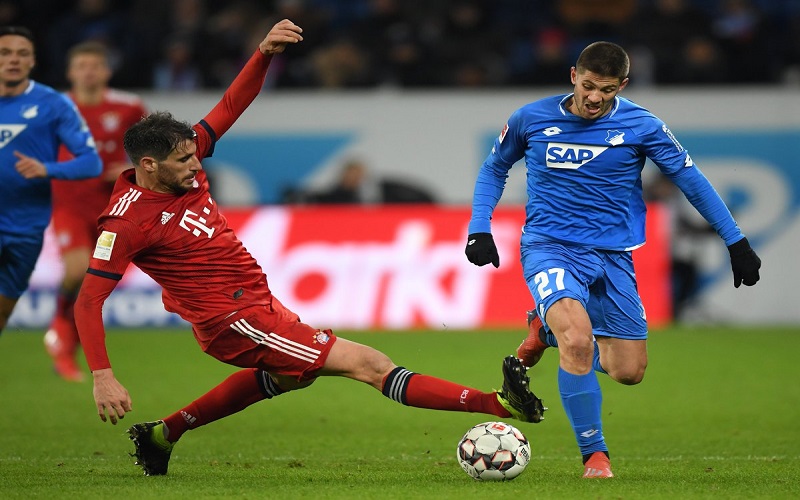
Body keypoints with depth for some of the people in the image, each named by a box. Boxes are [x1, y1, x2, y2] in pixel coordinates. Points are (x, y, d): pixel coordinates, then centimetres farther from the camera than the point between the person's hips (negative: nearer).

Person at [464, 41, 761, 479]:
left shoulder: (640, 126, -5)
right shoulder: (532, 119, -3)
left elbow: (690, 178, 3)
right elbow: (495, 168, 14)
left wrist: (737, 243, 2)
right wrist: (480, 229, 2)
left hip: (612, 254, 3)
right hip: (549, 248, -2)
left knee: (629, 372, 3)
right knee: (578, 340, -30)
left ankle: (550, 330, 32)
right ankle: (594, 455, -14)